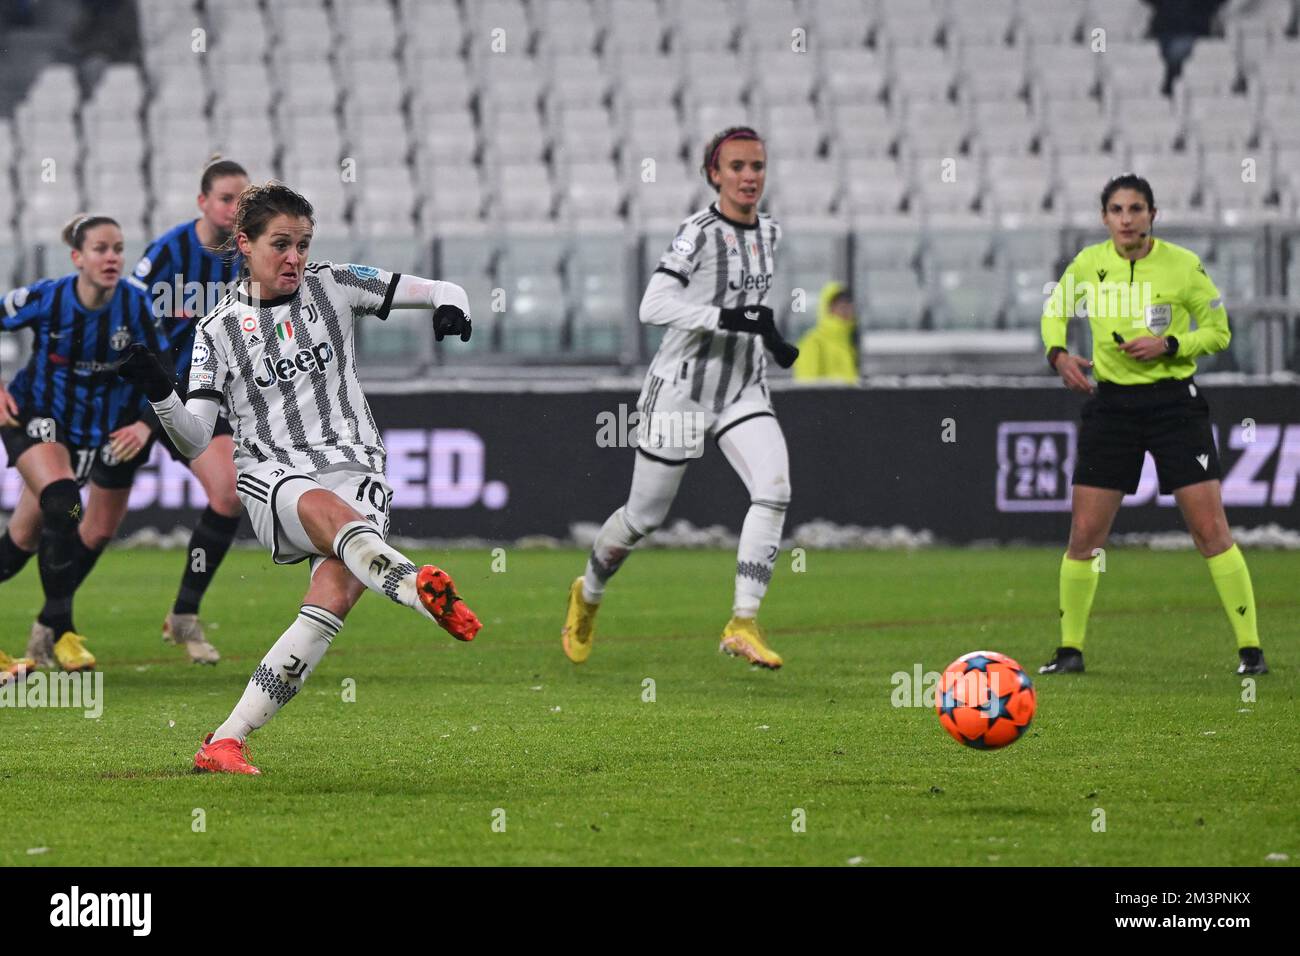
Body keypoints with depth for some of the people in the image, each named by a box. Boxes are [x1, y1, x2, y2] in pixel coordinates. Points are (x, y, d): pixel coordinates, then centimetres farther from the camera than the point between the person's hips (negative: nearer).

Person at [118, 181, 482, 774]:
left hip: (353, 462, 1)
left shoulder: (332, 288, 11)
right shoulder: (219, 330, 9)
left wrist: (451, 309, -13)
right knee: (327, 509, -39)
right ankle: (421, 588, -65)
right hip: (271, 471, -1)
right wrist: (158, 394, -16)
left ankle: (226, 741, -25)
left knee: (335, 595, -26)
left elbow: (443, 292, 12)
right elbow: (195, 440, 4)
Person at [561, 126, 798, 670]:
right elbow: (652, 307, -27)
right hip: (682, 390, -5)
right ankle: (587, 593, 38)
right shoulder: (699, 233, -16)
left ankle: (743, 624, -20)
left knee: (774, 488, -20)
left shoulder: (768, 233, 7)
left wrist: (771, 339, 11)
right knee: (645, 515, 8)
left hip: (744, 390, 5)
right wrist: (731, 319, -32)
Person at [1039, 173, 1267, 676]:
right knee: (1085, 534, 1)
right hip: (1111, 403, 3)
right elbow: (1054, 311, 17)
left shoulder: (1183, 265, -8)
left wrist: (1169, 344, -16)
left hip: (1175, 402, -3)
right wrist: (1058, 353, -2)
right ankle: (1070, 649, 15)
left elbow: (1219, 331, 0)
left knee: (1210, 529, -8)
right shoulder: (1088, 264, 0)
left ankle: (1249, 648, -3)